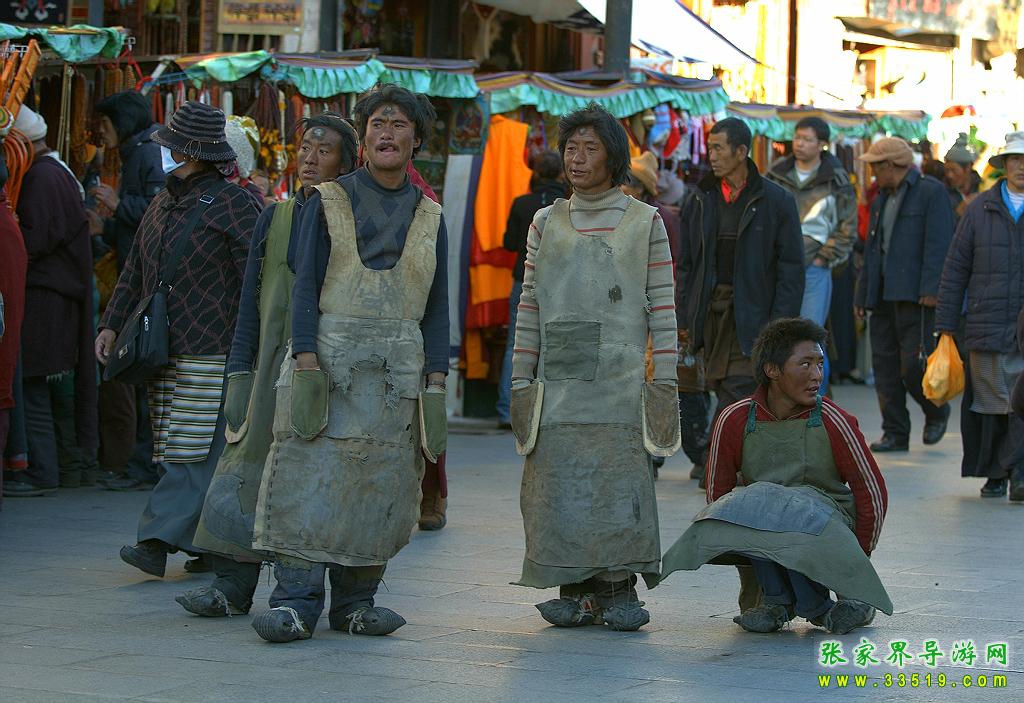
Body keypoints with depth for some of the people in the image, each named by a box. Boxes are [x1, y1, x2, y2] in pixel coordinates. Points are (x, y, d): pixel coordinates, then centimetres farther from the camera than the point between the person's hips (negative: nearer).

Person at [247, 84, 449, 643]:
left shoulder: (430, 217, 13)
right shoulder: (329, 201, 5)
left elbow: (437, 305, 13)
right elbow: (305, 284, -1)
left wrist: (435, 380, 3)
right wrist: (306, 361, -12)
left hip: (400, 367, 3)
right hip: (331, 357, -3)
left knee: (381, 484, 2)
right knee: (311, 477, -10)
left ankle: (356, 601, 11)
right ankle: (296, 601, -10)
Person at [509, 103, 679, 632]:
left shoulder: (645, 222, 5)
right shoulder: (547, 223, 11)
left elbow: (662, 308, 2)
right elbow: (529, 307, 10)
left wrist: (665, 382, -4)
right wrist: (520, 381, 5)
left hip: (619, 378, -2)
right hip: (558, 380, 2)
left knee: (618, 478, -7)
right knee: (559, 481, -2)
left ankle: (618, 587, 0)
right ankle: (574, 592, 4)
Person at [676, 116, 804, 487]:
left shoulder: (776, 201, -1)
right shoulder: (699, 200, 11)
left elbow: (791, 269, -2)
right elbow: (686, 265, 13)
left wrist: (780, 327, -10)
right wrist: (684, 319, 5)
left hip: (751, 314, -4)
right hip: (710, 310, 4)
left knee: (737, 391, -12)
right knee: (725, 392, 6)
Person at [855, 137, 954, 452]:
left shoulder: (931, 192, -3)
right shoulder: (881, 200, 21)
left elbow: (938, 244, -12)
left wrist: (931, 289, -19)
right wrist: (862, 296, 19)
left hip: (914, 296, -8)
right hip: (883, 295, 8)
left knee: (913, 364, -10)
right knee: (885, 366, 4)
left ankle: (936, 412, 16)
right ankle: (895, 433, 10)